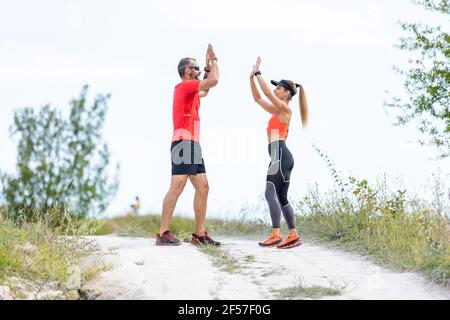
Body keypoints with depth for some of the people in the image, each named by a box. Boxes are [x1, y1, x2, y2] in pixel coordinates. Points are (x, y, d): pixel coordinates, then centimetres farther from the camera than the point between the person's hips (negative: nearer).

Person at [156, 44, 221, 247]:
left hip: (193, 145, 10)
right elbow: (214, 81, -13)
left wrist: (209, 67, 35)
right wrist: (214, 60, 3)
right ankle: (163, 233, -16)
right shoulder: (184, 86, -5)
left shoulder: (190, 91, 23)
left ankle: (199, 234, 8)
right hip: (184, 142, -10)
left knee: (203, 188, 7)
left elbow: (205, 90, 43)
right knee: (177, 187, -15)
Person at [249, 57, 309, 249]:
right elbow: (258, 98, 25)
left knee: (271, 193, -16)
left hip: (280, 154, -10)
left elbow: (266, 92, -13)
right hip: (282, 156, 10)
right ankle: (293, 236, 5)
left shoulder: (284, 108, -4)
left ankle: (275, 235, -22)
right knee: (281, 198, 8)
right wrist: (252, 77, 18)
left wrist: (258, 73, -4)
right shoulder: (277, 110, 21)